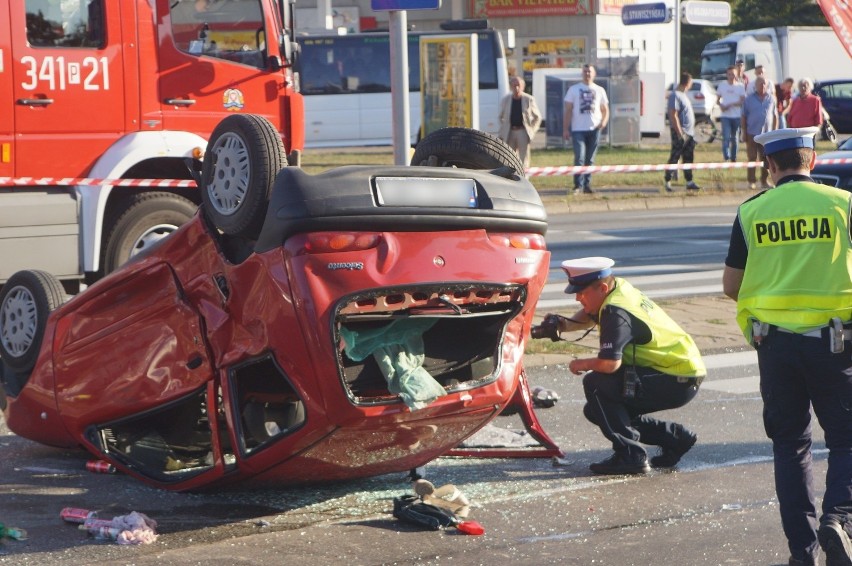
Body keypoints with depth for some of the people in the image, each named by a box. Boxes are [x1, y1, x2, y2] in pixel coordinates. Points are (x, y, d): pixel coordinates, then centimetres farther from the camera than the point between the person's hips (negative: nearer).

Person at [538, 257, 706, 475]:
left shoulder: (616, 313, -24)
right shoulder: (620, 287, 4)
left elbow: (609, 363, -33)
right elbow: (589, 317, 23)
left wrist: (582, 364, -12)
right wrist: (567, 324, 1)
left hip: (679, 382, -10)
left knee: (595, 383, -19)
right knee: (596, 411, 13)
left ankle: (630, 455, -16)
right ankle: (676, 439, 19)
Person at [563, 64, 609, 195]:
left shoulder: (599, 90, 12)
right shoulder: (574, 89, 6)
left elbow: (605, 110, 15)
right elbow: (568, 110, 4)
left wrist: (604, 121, -6)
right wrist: (565, 129, -4)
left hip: (594, 129, 2)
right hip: (578, 130, -2)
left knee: (590, 159, 6)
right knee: (579, 157, -12)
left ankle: (587, 184, 12)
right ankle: (578, 185, -10)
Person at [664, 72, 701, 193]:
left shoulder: (683, 95, 16)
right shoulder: (675, 95, -14)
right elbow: (673, 115, -19)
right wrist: (680, 133, -22)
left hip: (689, 133, 9)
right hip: (681, 133, -9)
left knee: (689, 158, 10)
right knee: (674, 158, -5)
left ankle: (689, 182, 13)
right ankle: (668, 182, 0)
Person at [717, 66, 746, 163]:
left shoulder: (740, 86, 3)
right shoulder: (722, 85, 7)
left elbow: (743, 101, -4)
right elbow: (718, 99, 11)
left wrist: (730, 105, -16)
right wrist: (720, 105, -11)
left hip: (737, 116, 0)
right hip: (725, 116, 0)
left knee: (735, 138, 8)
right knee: (726, 137, -13)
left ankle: (733, 158, 18)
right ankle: (726, 158, -15)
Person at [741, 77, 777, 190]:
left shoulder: (771, 99, 8)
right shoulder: (749, 99, 4)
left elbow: (775, 117, 11)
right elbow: (744, 117, 4)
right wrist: (744, 133, -1)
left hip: (767, 133, 1)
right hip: (752, 133, -1)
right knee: (752, 158, 0)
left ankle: (764, 181, 11)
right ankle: (752, 181, 5)